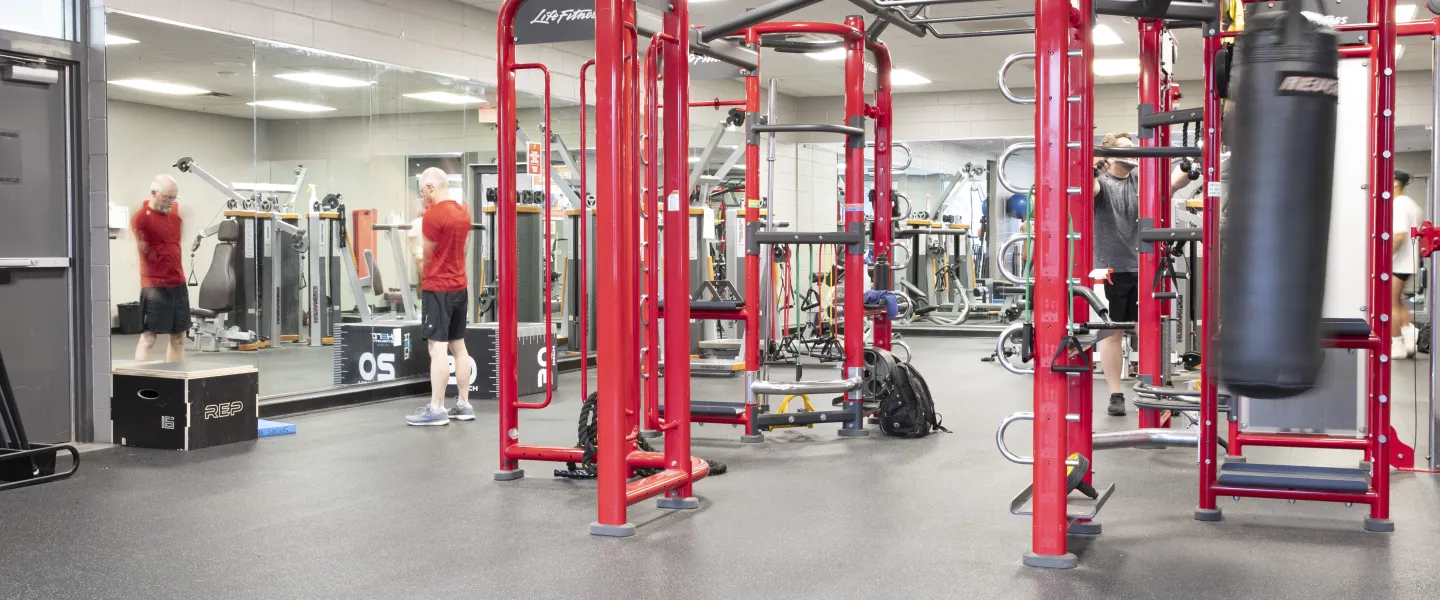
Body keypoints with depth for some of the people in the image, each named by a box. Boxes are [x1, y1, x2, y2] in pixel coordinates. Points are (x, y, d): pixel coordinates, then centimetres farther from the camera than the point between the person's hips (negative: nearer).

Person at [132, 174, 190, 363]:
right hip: (155, 285, -7)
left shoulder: (176, 209, 7)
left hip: (178, 282, 7)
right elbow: (143, 251, -10)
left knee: (178, 336, 11)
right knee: (148, 337, -6)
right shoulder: (141, 217, -14)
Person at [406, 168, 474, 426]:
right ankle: (464, 404, 14)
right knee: (458, 345, 11)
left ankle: (436, 409, -9)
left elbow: (425, 256, -8)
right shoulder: (463, 212, 11)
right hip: (459, 287, 9)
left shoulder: (434, 215, -14)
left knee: (438, 348, -9)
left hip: (437, 289, -9)